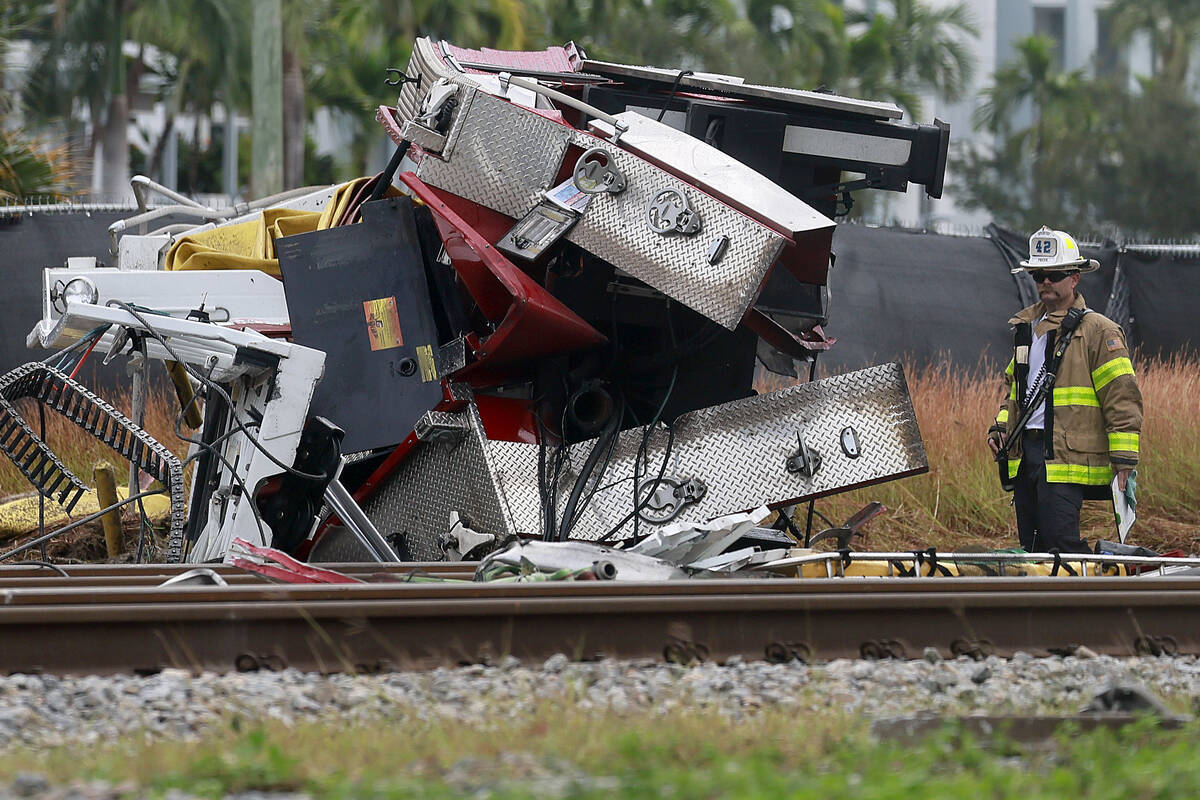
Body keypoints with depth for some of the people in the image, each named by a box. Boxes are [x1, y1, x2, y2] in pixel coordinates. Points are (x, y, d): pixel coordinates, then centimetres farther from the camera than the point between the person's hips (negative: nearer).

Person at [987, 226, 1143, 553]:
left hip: (1066, 458, -8)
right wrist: (1000, 425, 15)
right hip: (1025, 450, 8)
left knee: (1060, 541, -17)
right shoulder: (1026, 327, 19)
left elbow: (1122, 398, -8)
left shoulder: (1098, 332, -4)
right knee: (1033, 547, 7)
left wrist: (1124, 462, -13)